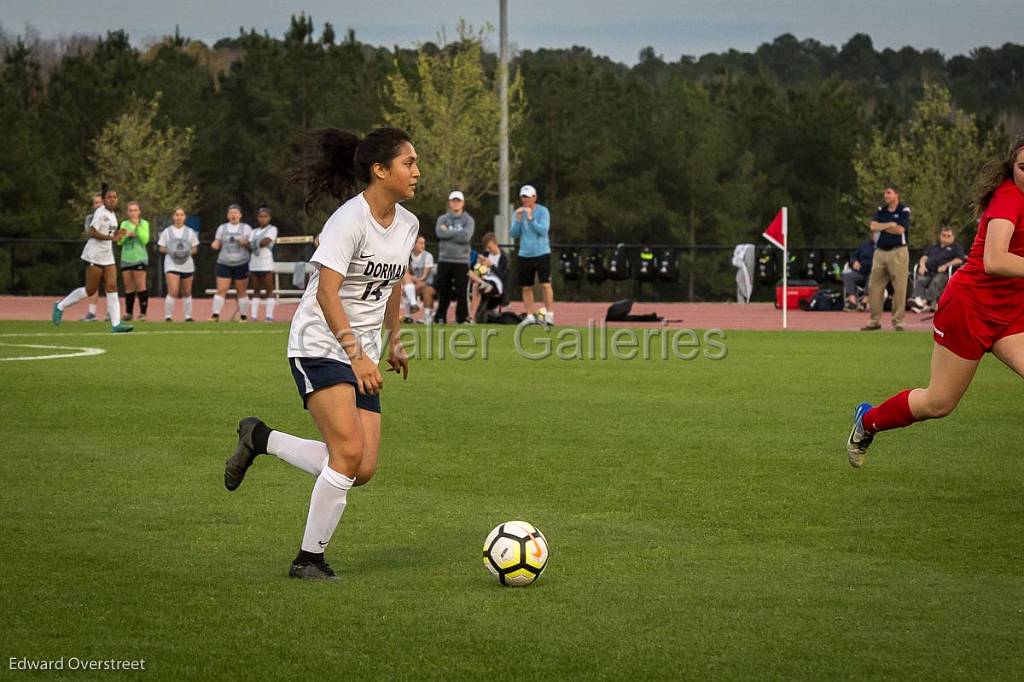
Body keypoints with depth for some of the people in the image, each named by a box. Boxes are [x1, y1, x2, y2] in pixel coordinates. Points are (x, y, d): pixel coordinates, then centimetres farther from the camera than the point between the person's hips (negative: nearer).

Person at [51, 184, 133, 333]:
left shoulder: (112, 215, 14)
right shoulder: (101, 213, -14)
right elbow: (92, 232, -22)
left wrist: (117, 234, 4)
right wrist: (111, 237, -26)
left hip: (108, 257, 8)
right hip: (95, 256, -8)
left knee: (112, 288, -3)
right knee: (90, 290, -2)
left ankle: (116, 324, -8)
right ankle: (60, 306, 16)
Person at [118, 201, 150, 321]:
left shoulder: (144, 224, 3)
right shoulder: (124, 224, 12)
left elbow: (145, 240, -9)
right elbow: (119, 242, 6)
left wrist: (137, 226, -14)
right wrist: (127, 235, -12)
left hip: (139, 258, -4)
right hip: (126, 258, 4)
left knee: (140, 286, -9)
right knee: (129, 287, 6)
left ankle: (143, 312, -9)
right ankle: (128, 312, 11)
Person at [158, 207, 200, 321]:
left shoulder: (190, 231, 8)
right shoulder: (167, 231, 3)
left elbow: (195, 248, 10)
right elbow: (161, 248, 5)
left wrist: (189, 252, -11)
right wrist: (170, 251, -13)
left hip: (187, 265, 3)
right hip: (172, 265, -3)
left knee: (187, 293, 8)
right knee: (173, 292, -16)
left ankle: (188, 316, 18)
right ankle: (168, 316, -10)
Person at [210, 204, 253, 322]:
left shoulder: (246, 228, 8)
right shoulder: (222, 228, 12)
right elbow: (217, 244, 14)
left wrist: (245, 243, -14)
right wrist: (215, 245, -9)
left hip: (241, 264, -1)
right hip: (224, 263, 1)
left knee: (242, 291, 1)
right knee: (221, 290, -9)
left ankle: (244, 316, 7)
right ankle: (215, 314, -9)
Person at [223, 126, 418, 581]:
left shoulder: (407, 224, 7)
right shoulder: (350, 220, -18)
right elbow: (326, 292, -24)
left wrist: (393, 340, 24)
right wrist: (355, 352, -30)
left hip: (361, 356, 8)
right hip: (319, 346, -8)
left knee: (362, 470, -3)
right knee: (349, 452, -21)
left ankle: (261, 439, 18)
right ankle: (309, 560, -7)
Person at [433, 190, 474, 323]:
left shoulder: (468, 220, 5)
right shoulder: (442, 219, 12)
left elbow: (466, 237, -13)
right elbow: (440, 233, -9)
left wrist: (448, 233, -7)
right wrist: (458, 233, -8)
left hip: (462, 261, -2)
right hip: (444, 260, 2)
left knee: (461, 292, -3)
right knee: (443, 292, 5)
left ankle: (462, 318, 2)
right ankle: (440, 318, 12)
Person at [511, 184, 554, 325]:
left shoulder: (542, 211, -3)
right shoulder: (519, 212, 8)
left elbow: (543, 230, -14)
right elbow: (514, 234, 3)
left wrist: (530, 218, -22)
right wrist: (518, 219, -12)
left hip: (541, 254, -4)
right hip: (525, 254, 4)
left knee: (545, 284, -10)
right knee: (526, 287, 5)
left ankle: (549, 314, -6)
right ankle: (530, 316, 11)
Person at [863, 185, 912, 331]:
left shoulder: (904, 211, -1)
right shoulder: (881, 210, 13)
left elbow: (900, 230, -13)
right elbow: (873, 226, -1)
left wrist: (882, 227, -3)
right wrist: (890, 225, -10)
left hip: (898, 252, -5)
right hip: (880, 252, 5)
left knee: (899, 288, -6)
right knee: (874, 287, 3)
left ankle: (898, 321, 0)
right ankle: (875, 320, 10)